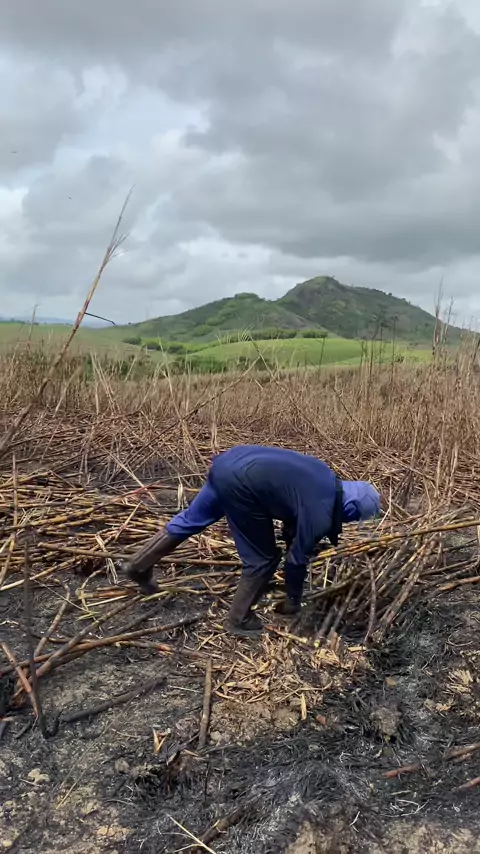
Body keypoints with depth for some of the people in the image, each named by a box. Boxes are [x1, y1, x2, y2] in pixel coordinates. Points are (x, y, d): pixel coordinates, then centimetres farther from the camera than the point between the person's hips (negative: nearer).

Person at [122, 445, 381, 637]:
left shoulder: (328, 481, 17)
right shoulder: (320, 514, -6)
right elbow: (297, 559, 4)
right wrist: (293, 600, 20)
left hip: (231, 460, 9)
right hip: (240, 481, -9)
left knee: (191, 519, 24)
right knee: (262, 558, 7)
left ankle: (139, 565, 39)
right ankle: (239, 620, 23)